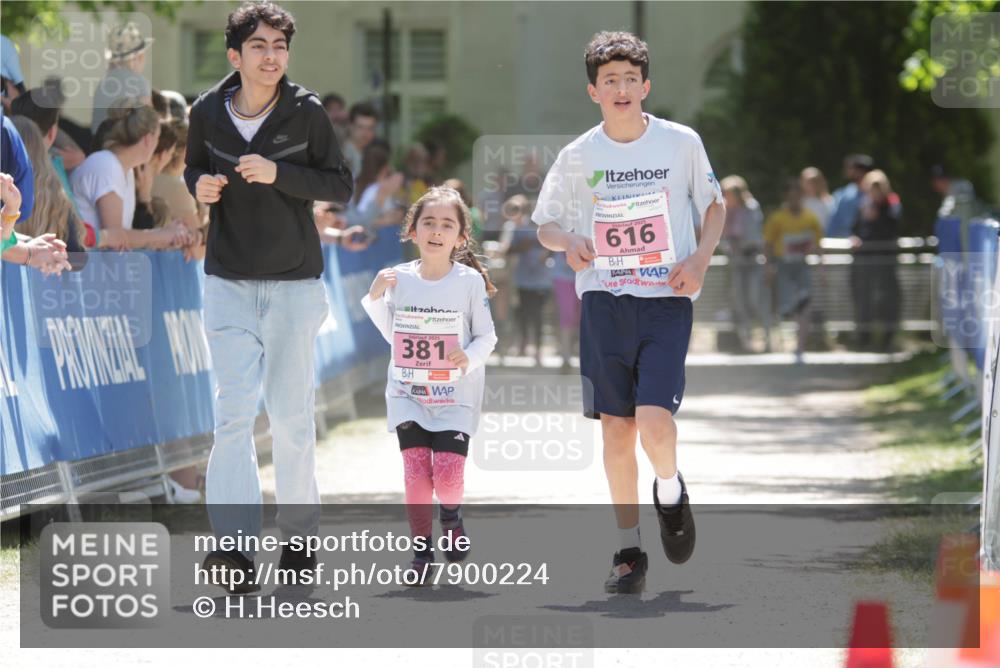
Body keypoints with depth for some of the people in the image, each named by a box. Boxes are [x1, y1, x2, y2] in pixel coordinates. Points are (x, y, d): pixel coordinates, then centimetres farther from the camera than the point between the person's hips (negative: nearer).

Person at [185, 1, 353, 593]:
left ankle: (301, 537, 19)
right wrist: (200, 186, -7)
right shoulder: (208, 112, 1)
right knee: (234, 411, -10)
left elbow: (342, 185, -2)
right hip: (229, 282, 1)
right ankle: (237, 546, -17)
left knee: (292, 413, 5)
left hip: (295, 282, -1)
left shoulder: (306, 112, -5)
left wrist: (279, 174, -17)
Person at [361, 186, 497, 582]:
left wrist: (469, 358, -21)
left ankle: (451, 514, 21)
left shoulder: (470, 282, -5)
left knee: (448, 476, -14)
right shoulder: (399, 279, 1)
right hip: (408, 393, 2)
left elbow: (486, 337, -1)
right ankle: (421, 551, 9)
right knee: (416, 472, -8)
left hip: (455, 395, -2)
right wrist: (375, 297, 0)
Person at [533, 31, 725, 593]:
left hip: (667, 301, -2)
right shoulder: (578, 156, 2)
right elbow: (546, 225, 11)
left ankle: (670, 491, 17)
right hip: (604, 300, 2)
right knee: (616, 428, 2)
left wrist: (700, 258, -5)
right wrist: (568, 241, -12)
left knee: (654, 423, -17)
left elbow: (715, 205, 13)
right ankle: (630, 551, 13)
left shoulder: (682, 142, 0)